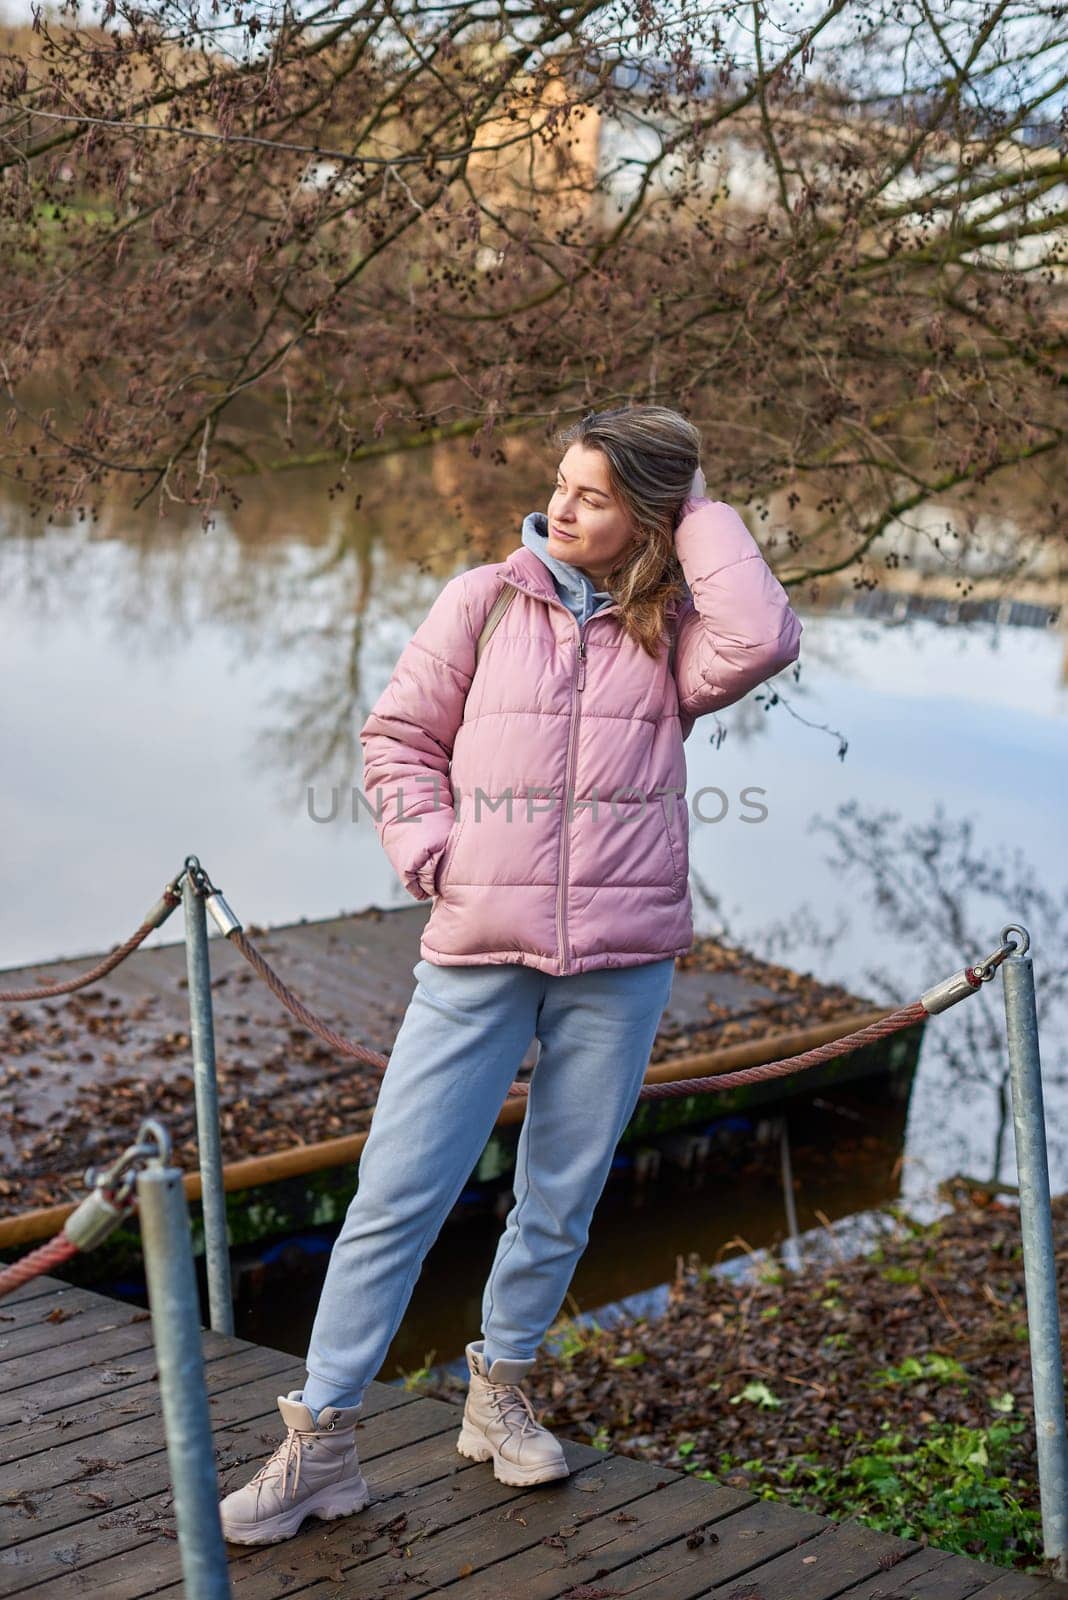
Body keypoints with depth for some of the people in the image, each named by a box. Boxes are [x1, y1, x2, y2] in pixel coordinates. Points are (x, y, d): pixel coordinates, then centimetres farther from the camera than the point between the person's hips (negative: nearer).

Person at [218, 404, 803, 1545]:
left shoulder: (672, 635, 5)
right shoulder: (484, 602, 5)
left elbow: (764, 640, -16)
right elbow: (397, 735, 9)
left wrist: (698, 511, -6)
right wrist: (431, 853, -6)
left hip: (621, 962, 1)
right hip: (478, 952, -1)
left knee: (561, 1198, 12)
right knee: (396, 1193, -2)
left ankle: (499, 1397, 32)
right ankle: (321, 1443, 8)